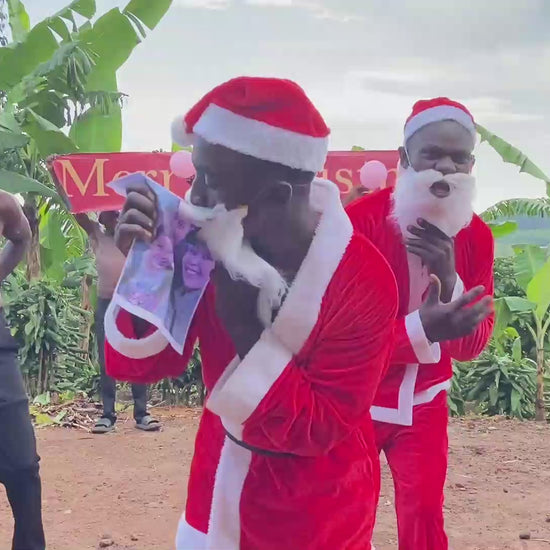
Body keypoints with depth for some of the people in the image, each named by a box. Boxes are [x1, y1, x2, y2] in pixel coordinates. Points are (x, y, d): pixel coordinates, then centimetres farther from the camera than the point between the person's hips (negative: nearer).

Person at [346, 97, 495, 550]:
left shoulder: (476, 234, -7)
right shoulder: (359, 221, -22)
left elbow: (473, 346, -9)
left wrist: (450, 279, -28)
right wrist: (420, 329, -41)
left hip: (424, 403, 3)